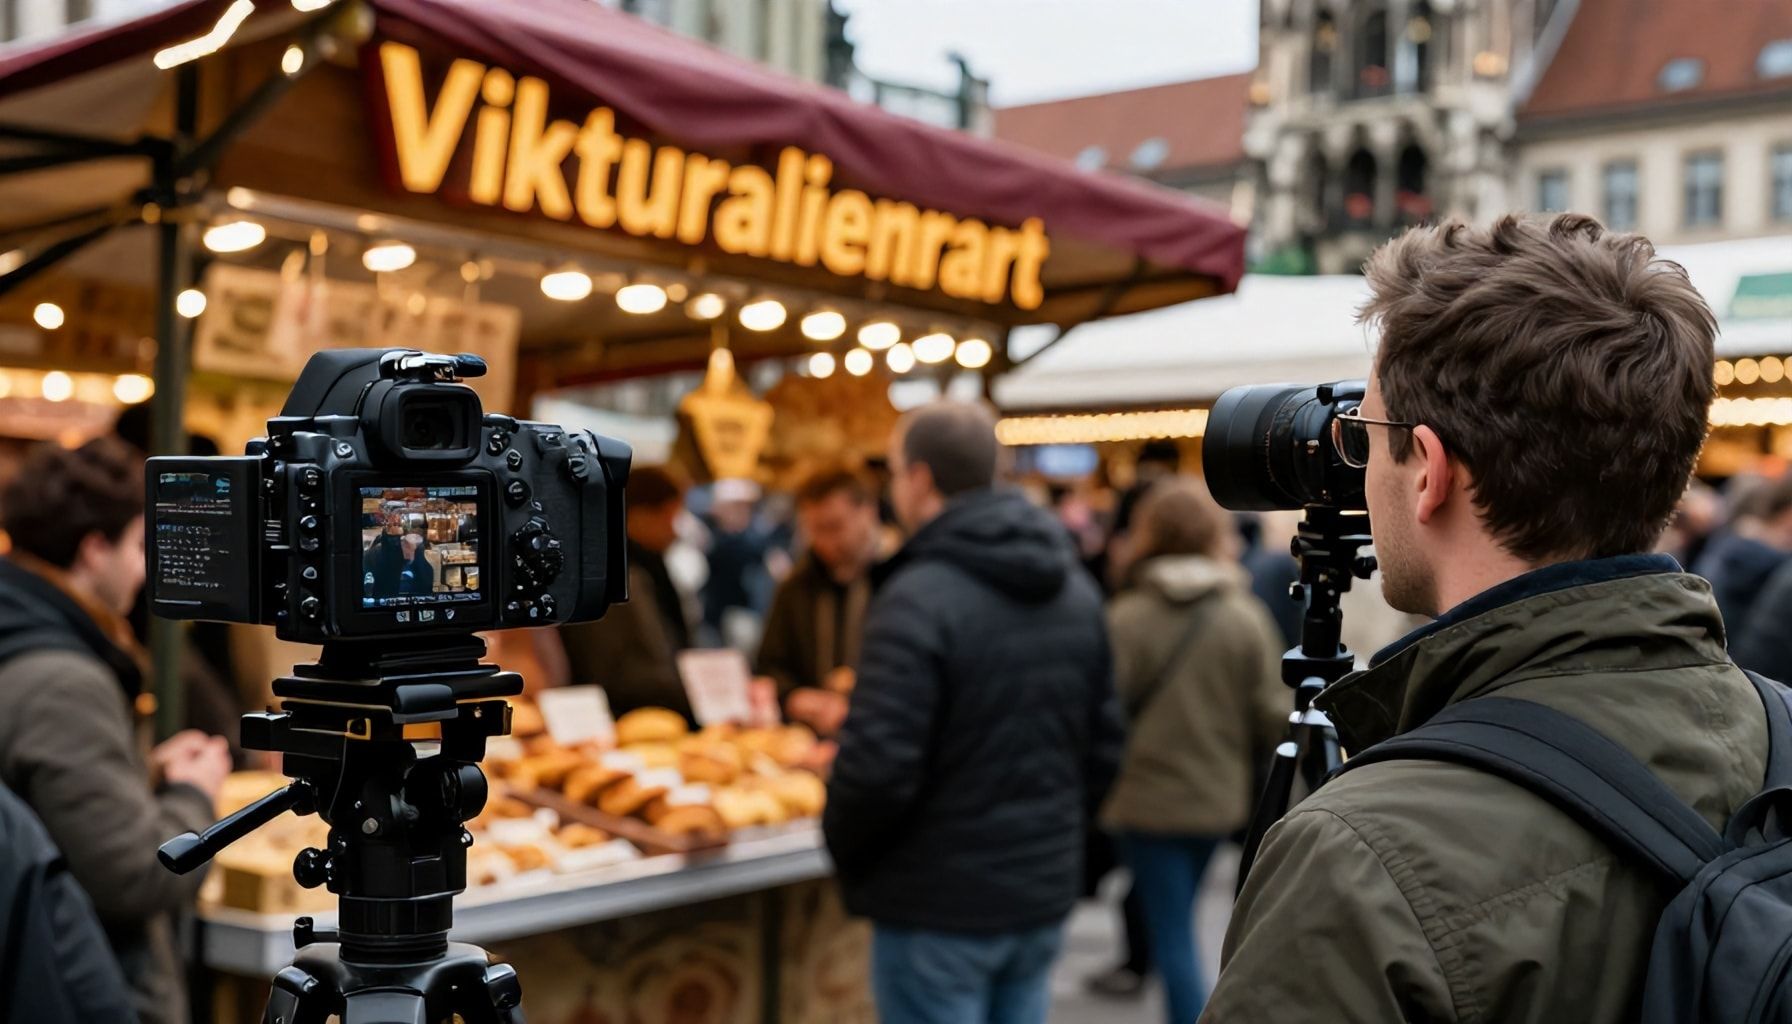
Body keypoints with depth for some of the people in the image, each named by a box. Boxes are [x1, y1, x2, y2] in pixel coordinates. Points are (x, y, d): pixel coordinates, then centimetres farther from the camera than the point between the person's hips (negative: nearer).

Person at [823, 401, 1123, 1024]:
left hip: (940, 906, -7)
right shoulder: (1074, 589, 7)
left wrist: (843, 850, -4)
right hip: (1045, 892, 7)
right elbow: (1103, 744, 11)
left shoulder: (919, 598, -19)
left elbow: (878, 767, -22)